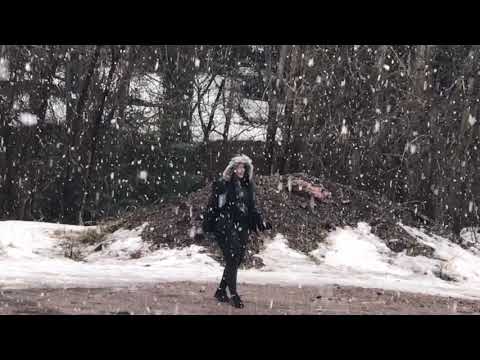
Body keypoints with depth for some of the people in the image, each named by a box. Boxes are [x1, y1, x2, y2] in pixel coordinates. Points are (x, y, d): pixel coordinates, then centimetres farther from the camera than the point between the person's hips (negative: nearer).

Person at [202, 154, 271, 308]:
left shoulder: (248, 186, 12)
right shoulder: (222, 185, -6)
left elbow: (252, 207, 19)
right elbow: (212, 206, -7)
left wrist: (261, 222, 9)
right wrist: (208, 227, -9)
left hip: (242, 227, 6)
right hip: (226, 226, -6)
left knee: (237, 260, 7)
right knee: (232, 259, -10)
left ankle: (221, 291, 19)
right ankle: (233, 294, -4)